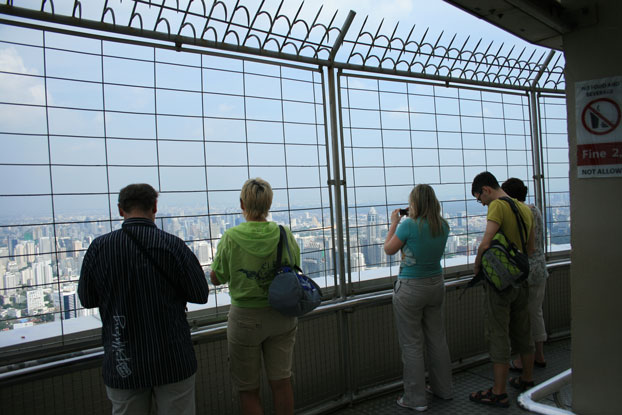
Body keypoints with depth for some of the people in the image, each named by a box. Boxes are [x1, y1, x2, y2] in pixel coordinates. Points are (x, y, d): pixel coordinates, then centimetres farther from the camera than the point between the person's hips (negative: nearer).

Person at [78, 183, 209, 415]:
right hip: (173, 361, -1)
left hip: (121, 365, 2)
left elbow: (87, 299, 5)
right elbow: (200, 295, -6)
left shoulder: (99, 247, -8)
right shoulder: (173, 245, -13)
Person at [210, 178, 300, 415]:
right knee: (281, 382, 16)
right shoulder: (284, 235, -8)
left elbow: (216, 279, -4)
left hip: (245, 318, -3)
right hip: (282, 315, 3)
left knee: (248, 390, 13)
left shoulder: (231, 238, -16)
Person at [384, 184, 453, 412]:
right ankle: (443, 389, 32)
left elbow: (389, 249, -7)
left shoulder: (409, 225, -20)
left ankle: (416, 399, 13)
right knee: (437, 339, 18)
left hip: (410, 289, -6)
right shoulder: (443, 226, -1)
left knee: (412, 344, 4)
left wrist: (394, 222, 2)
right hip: (436, 285, 6)